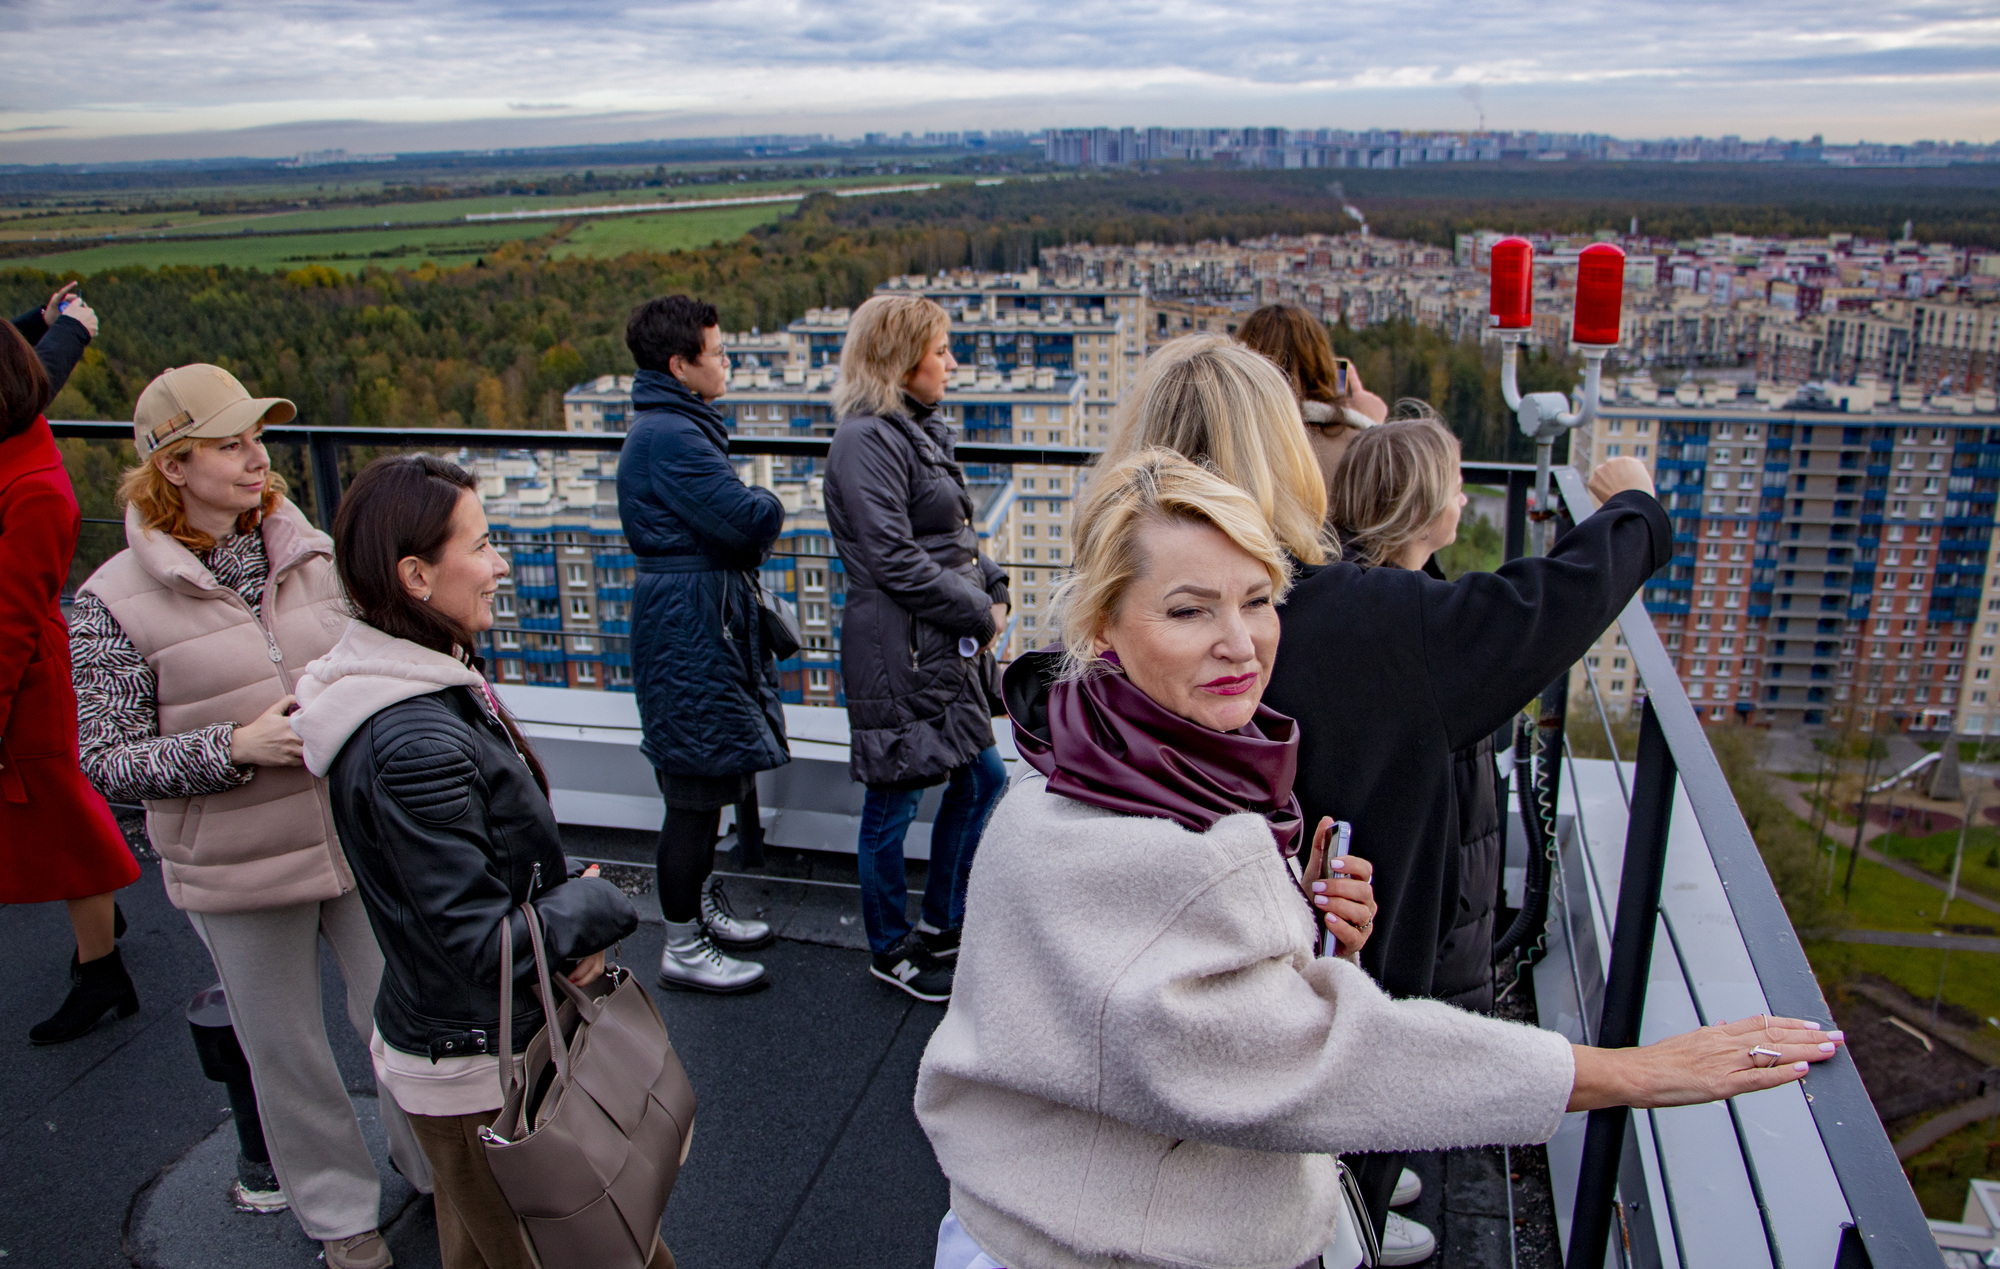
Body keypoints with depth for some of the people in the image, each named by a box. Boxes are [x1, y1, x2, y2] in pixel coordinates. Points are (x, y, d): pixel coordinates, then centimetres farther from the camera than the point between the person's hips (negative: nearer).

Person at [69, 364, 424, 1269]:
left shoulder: (311, 555, -1)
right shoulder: (116, 602, -12)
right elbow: (107, 761, -11)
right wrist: (237, 747, -22)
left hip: (359, 842, 3)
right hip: (239, 873, -3)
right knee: (285, 1049, 15)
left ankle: (437, 1166, 41)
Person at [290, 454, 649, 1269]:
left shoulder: (422, 685, 0)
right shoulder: (416, 747, -31)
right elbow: (476, 942, -27)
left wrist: (564, 910, -4)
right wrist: (597, 906, -14)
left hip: (446, 1040, 10)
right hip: (481, 1073, -10)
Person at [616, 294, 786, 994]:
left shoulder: (676, 426, 15)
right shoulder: (670, 436, -20)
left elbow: (732, 527, 16)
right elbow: (750, 520, -23)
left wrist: (752, 515, -3)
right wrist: (770, 504, -3)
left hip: (709, 618, 11)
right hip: (691, 627, -11)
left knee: (707, 782, 20)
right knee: (696, 788, -1)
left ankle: (705, 906, 36)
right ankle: (683, 948, 12)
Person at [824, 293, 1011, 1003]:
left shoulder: (920, 430, 15)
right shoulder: (868, 439, -15)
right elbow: (894, 560, -21)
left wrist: (993, 587, 4)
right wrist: (979, 612, -13)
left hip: (947, 645, 10)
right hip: (898, 649, -10)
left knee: (981, 778, 16)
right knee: (894, 799, 4)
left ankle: (941, 925, 32)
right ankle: (891, 949, 22)